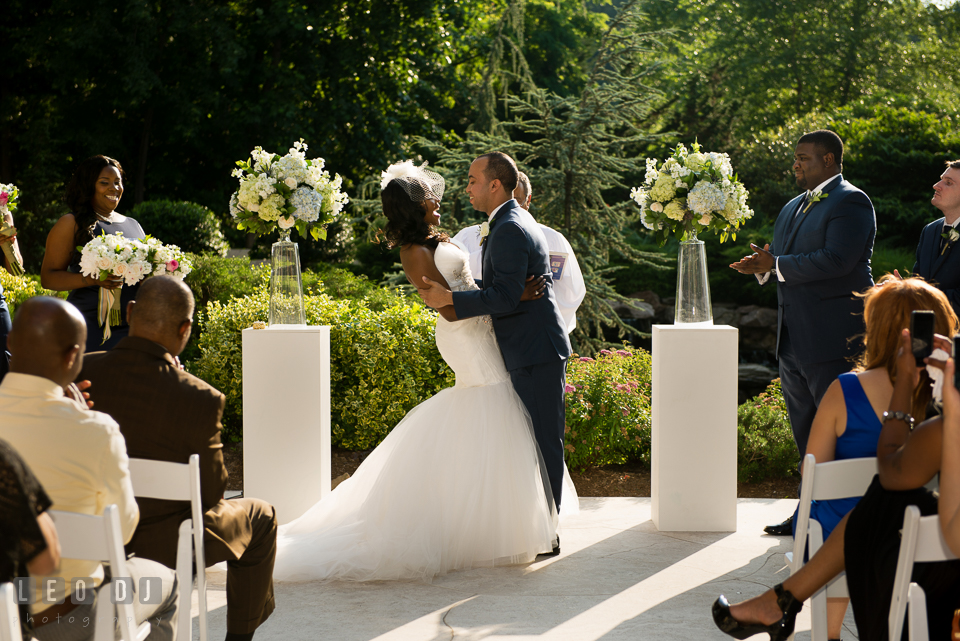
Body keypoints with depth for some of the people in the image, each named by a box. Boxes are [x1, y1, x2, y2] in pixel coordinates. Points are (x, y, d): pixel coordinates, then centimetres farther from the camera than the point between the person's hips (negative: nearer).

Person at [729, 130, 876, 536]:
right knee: (806, 436, 14)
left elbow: (836, 259, -22)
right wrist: (763, 266, -3)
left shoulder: (850, 203, -10)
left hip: (833, 338, -9)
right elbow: (783, 261, 20)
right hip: (794, 341, 9)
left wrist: (775, 266, -18)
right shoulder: (793, 208, 19)